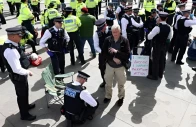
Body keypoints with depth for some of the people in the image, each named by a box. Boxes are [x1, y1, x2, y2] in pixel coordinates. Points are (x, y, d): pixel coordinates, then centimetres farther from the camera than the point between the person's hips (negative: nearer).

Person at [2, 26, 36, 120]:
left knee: (24, 92, 29)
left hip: (20, 74, 9)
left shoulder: (11, 45, -3)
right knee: (21, 95, 12)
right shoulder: (10, 50, -34)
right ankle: (24, 115, 35)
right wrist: (28, 72, -17)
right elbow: (17, 69, -32)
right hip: (18, 76, -9)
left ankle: (26, 105, 55)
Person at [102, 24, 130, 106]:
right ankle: (108, 96, 42)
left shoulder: (125, 41, -14)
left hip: (120, 66, -1)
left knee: (121, 84, 16)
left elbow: (127, 55, -16)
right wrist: (113, 58, -21)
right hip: (109, 65, 2)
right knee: (108, 83, 18)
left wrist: (116, 52, -26)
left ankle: (121, 97, 40)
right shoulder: (107, 40, -9)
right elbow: (104, 53, -9)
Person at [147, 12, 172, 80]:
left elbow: (149, 37, -24)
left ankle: (154, 76, 12)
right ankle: (160, 74, 32)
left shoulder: (157, 27, -23)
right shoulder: (169, 27, -2)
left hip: (157, 46, -7)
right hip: (164, 46, 7)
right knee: (162, 60, 17)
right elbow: (169, 37, 11)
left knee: (155, 60, 3)